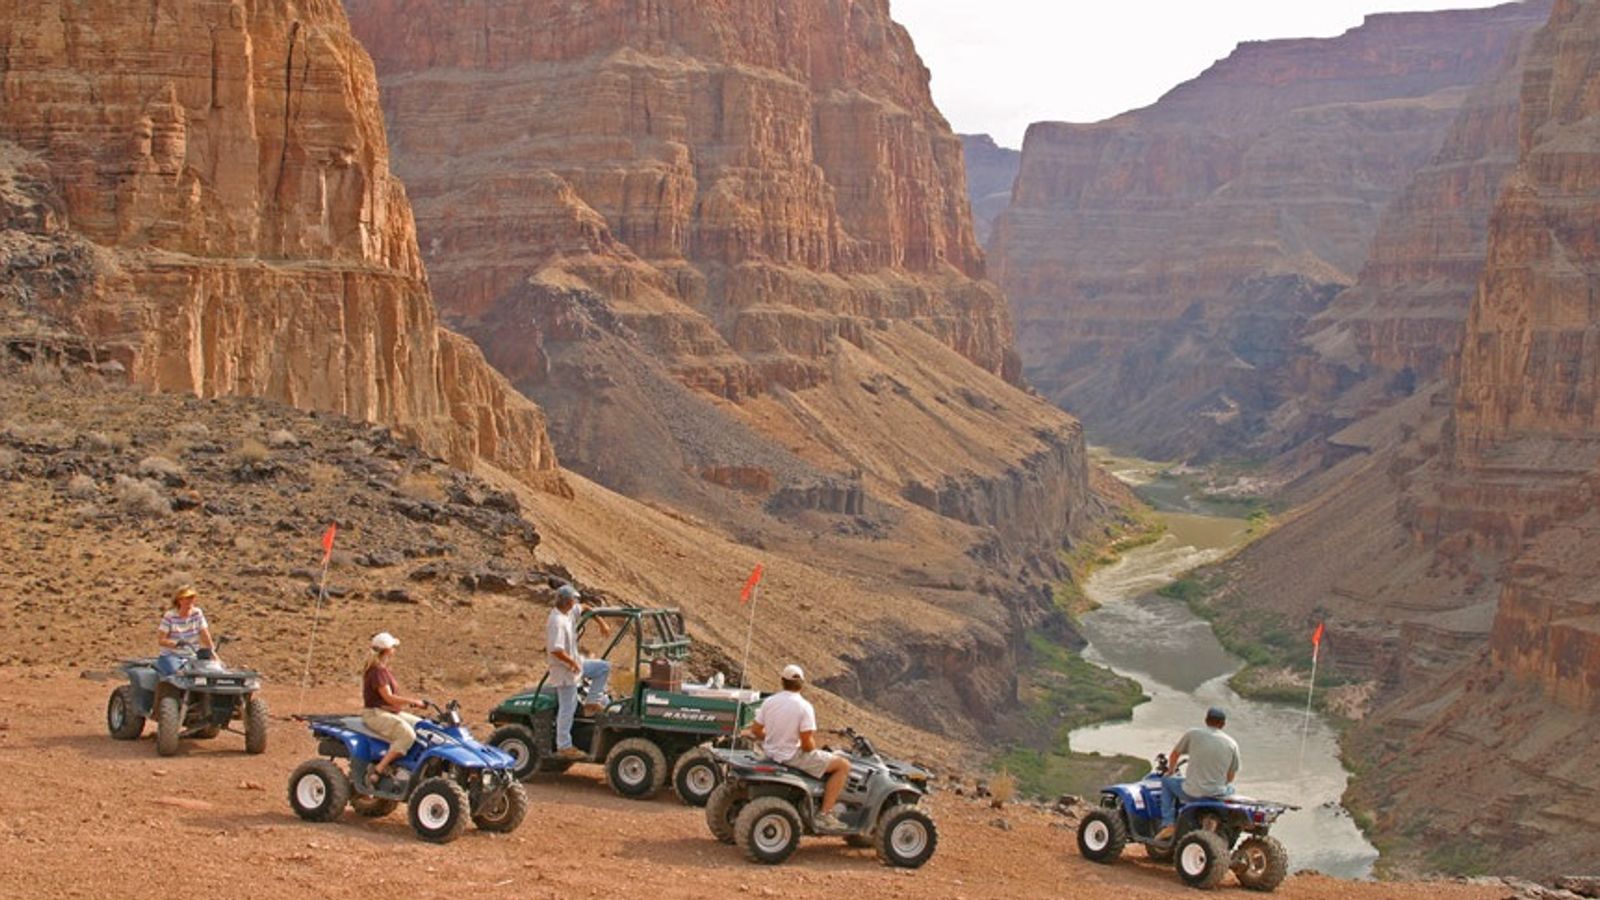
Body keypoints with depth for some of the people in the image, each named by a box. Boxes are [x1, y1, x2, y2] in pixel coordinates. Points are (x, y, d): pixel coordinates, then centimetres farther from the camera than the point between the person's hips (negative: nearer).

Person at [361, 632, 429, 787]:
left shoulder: (384, 670, 17)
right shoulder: (377, 671, -14)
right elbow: (388, 697, -21)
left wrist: (410, 703, 3)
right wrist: (413, 701, -20)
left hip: (390, 712, 10)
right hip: (375, 713, -10)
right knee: (407, 734, -30)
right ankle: (378, 770, -27)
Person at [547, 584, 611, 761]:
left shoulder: (569, 612, 1)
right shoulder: (557, 621, -27)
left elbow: (584, 609, 22)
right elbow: (556, 650, -32)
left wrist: (601, 623, 11)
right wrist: (573, 663, -20)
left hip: (575, 663, 9)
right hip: (565, 669, -9)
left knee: (604, 667, 16)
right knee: (567, 709, -2)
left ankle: (590, 703, 15)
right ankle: (563, 747, 6)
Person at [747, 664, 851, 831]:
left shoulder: (769, 701, -2)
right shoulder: (804, 706, -17)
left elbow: (755, 731, 5)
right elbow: (807, 744, -20)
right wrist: (813, 746, 3)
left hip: (771, 753, 7)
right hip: (793, 757, -7)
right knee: (843, 765, 1)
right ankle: (824, 814, -5)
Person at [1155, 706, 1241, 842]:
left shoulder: (1193, 734, -3)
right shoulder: (1232, 744, 2)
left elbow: (1174, 755, 12)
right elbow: (1230, 777, 10)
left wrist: (1171, 772, 33)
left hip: (1192, 794, -3)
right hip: (1219, 794, 3)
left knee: (1167, 780, 25)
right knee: (1230, 789, 37)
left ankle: (1168, 824, 15)